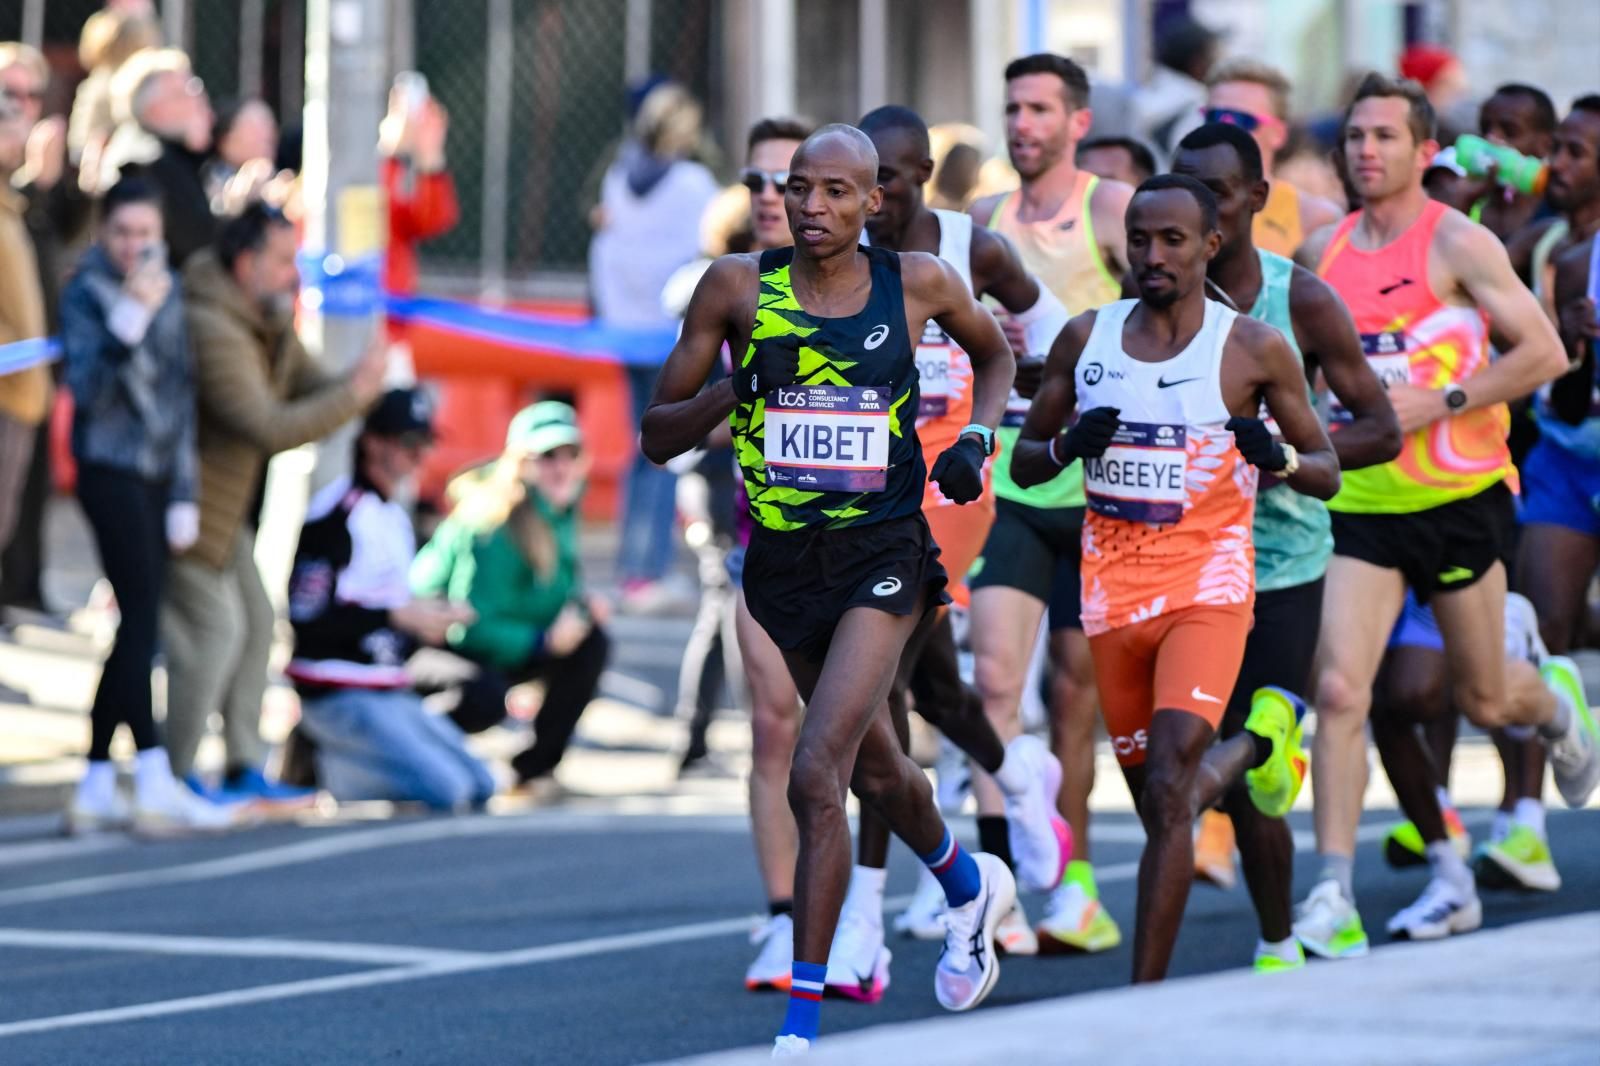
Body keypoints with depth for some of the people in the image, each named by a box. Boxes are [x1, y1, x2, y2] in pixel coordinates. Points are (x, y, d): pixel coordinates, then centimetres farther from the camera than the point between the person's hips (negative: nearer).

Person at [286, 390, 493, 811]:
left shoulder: (396, 518, 18)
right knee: (446, 789, -21)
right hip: (341, 696, -9)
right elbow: (308, 619, -21)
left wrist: (437, 620, 3)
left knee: (479, 787, 4)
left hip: (392, 693, 9)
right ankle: (329, 771, -6)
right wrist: (399, 616, -21)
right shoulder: (336, 513, -13)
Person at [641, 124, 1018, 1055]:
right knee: (876, 769, 20)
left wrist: (978, 437, 2)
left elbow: (994, 353, 19)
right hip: (784, 559, 3)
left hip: (884, 557, -3)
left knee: (817, 776, -17)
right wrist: (730, 392, -19)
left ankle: (802, 1024, -11)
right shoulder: (739, 288, -4)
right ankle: (971, 888, 52)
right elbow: (658, 436, -1)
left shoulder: (920, 284, -3)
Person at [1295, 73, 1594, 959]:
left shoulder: (1457, 244, -8)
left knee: (1481, 700, 10)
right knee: (1339, 691, -13)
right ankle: (1333, 899, -14)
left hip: (1457, 495, -3)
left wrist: (1438, 403, -17)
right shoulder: (1324, 252, 7)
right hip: (1362, 502, 3)